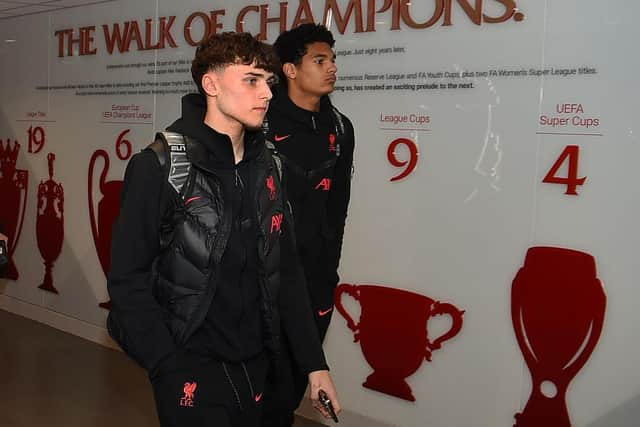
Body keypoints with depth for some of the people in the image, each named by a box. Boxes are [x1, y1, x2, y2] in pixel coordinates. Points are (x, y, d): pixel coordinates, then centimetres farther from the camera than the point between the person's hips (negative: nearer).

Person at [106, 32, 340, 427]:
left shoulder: (266, 167, 5)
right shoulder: (159, 166, -12)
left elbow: (286, 272, 9)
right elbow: (129, 281, -13)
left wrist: (315, 363, 7)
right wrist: (172, 374, -17)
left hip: (254, 365, 6)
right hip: (190, 368, -5)